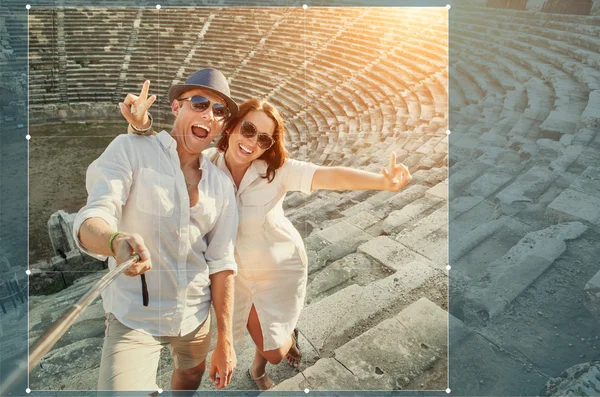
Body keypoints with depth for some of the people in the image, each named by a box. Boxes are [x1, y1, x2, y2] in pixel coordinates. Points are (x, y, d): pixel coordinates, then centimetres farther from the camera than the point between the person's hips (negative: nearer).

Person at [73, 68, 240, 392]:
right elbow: (91, 220, -20)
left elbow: (221, 263, -1)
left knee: (192, 373, 26)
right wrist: (116, 242, -44)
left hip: (196, 316, 4)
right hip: (135, 319, -4)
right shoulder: (130, 150, -10)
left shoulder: (221, 184, 0)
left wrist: (225, 341, -1)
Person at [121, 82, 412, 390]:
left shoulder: (278, 170, -27)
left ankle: (288, 335, 49)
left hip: (280, 269, -2)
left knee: (274, 353, 10)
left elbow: (331, 176, -39)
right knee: (259, 337, 23)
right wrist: (140, 126, -39)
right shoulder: (205, 162, -19)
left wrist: (383, 182, -55)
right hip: (235, 269, 3)